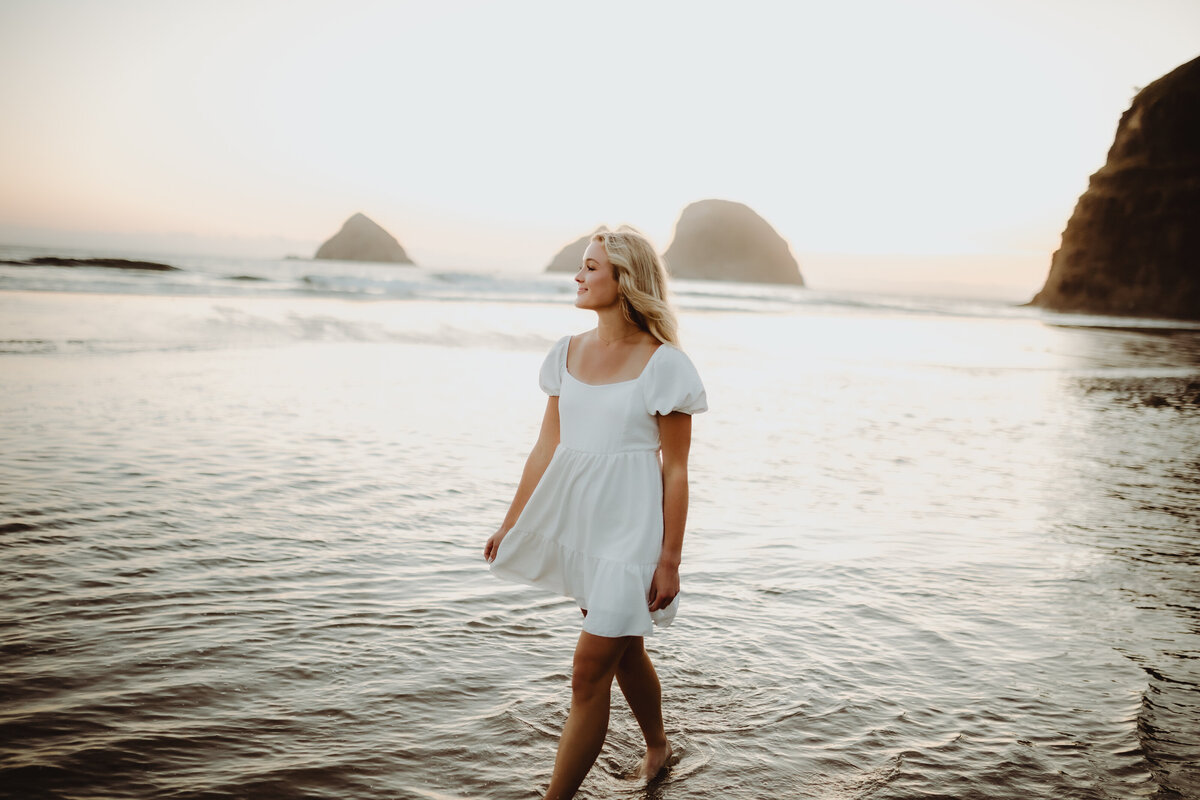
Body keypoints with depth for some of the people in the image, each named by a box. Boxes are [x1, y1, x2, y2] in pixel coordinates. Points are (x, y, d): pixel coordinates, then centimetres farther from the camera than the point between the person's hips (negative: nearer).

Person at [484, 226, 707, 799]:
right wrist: (511, 524, 12)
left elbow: (675, 471, -10)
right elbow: (546, 447, 10)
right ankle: (657, 748, 46)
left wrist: (670, 559, -11)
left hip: (630, 527, -6)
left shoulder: (661, 363, -13)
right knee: (624, 651, 22)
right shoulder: (569, 353, 4)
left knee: (589, 672, -3)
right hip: (578, 521, 6)